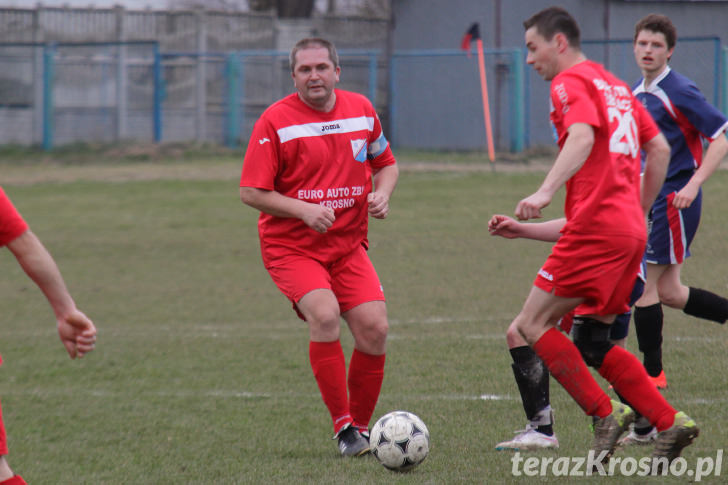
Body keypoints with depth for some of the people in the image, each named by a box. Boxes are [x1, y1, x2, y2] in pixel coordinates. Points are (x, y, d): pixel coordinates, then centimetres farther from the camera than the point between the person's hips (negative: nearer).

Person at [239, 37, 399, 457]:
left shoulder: (362, 110, 6)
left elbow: (386, 164, 20)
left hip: (349, 244, 4)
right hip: (290, 246, -4)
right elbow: (251, 191, -10)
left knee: (375, 328, -11)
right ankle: (343, 426, -19)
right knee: (325, 315, -27)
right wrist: (304, 210, -20)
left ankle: (362, 427, 9)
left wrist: (382, 194, -2)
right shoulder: (276, 120, -8)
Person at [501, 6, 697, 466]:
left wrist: (545, 192, -34)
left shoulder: (571, 81, -4)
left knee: (533, 325, -3)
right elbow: (659, 149, 23)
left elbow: (583, 136, -23)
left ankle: (606, 415, -10)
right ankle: (670, 422, 2)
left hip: (595, 228, -9)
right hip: (631, 231, 9)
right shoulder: (616, 86, 22)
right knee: (591, 343, 12)